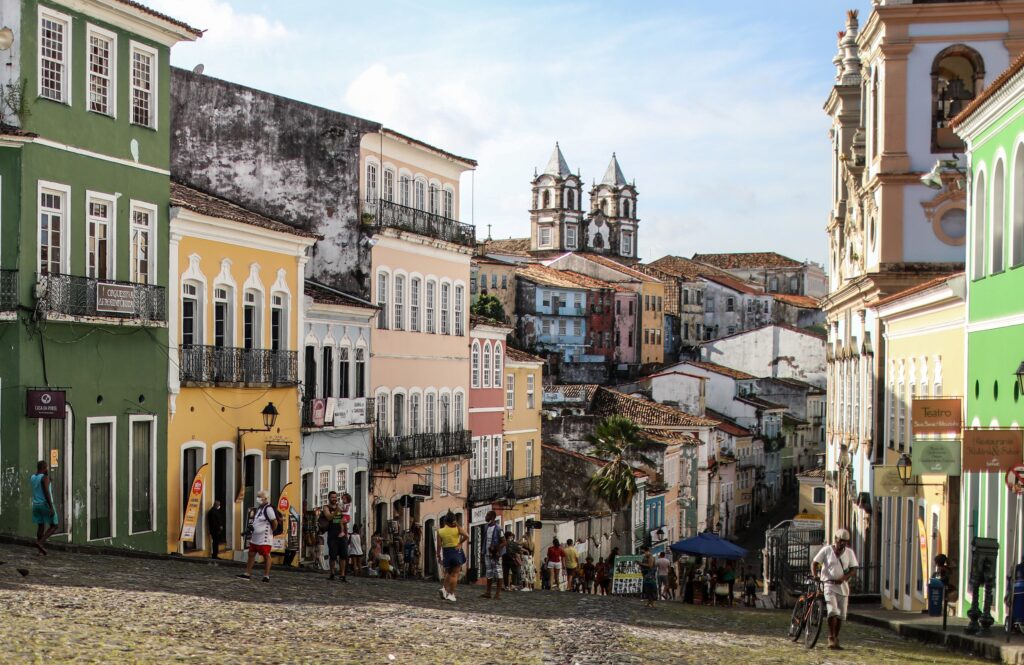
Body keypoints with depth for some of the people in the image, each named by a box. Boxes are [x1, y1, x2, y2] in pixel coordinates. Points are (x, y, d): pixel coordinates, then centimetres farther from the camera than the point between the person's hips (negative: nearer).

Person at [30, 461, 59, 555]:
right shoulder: (45, 477, -18)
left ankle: (41, 550, 9)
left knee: (41, 526, 13)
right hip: (46, 505, -7)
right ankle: (40, 543, -15)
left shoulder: (32, 477, 6)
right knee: (54, 526, 2)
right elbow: (46, 493, -24)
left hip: (36, 505, 7)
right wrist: (51, 508, -24)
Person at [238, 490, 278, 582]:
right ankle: (248, 573, 18)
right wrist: (251, 527, 12)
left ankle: (266, 575, 6)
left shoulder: (268, 509, -15)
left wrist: (271, 531, -4)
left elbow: (275, 522, -16)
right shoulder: (259, 508, 14)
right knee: (251, 554, 11)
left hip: (264, 538, -9)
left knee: (266, 556, 0)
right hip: (255, 537, 9)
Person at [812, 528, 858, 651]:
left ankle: (835, 638, 20)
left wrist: (844, 577, -17)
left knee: (841, 615, 5)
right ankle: (831, 638, -14)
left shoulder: (849, 553, 5)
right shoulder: (826, 550, -1)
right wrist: (815, 576, -17)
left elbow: (854, 570, 2)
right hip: (829, 584, -4)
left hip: (843, 586, 4)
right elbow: (814, 563, 0)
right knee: (833, 611, -20)